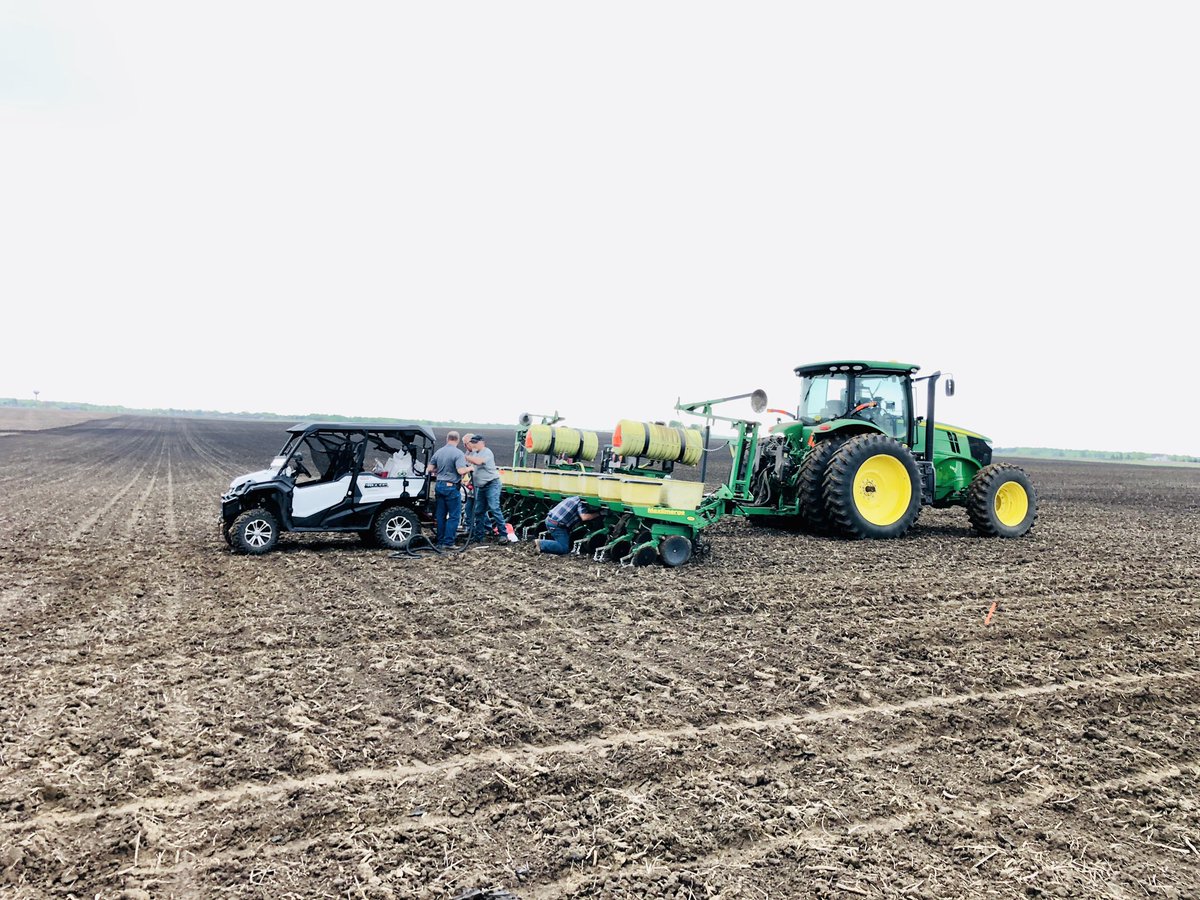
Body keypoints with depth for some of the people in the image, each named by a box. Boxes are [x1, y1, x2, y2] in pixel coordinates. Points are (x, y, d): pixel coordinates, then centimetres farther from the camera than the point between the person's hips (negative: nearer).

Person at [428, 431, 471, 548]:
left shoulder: (438, 452, 6)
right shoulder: (458, 453, -14)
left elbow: (430, 469, 9)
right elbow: (461, 470, -24)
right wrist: (470, 468, -5)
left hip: (439, 485, 7)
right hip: (451, 487, -7)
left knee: (440, 515, 12)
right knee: (454, 516, 0)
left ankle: (440, 541, 17)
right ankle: (448, 542, -4)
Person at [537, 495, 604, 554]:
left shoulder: (577, 499, 19)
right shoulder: (581, 503, -9)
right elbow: (584, 517, -20)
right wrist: (598, 514, -10)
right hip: (556, 524, -10)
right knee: (564, 548, -9)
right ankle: (541, 544, -11)